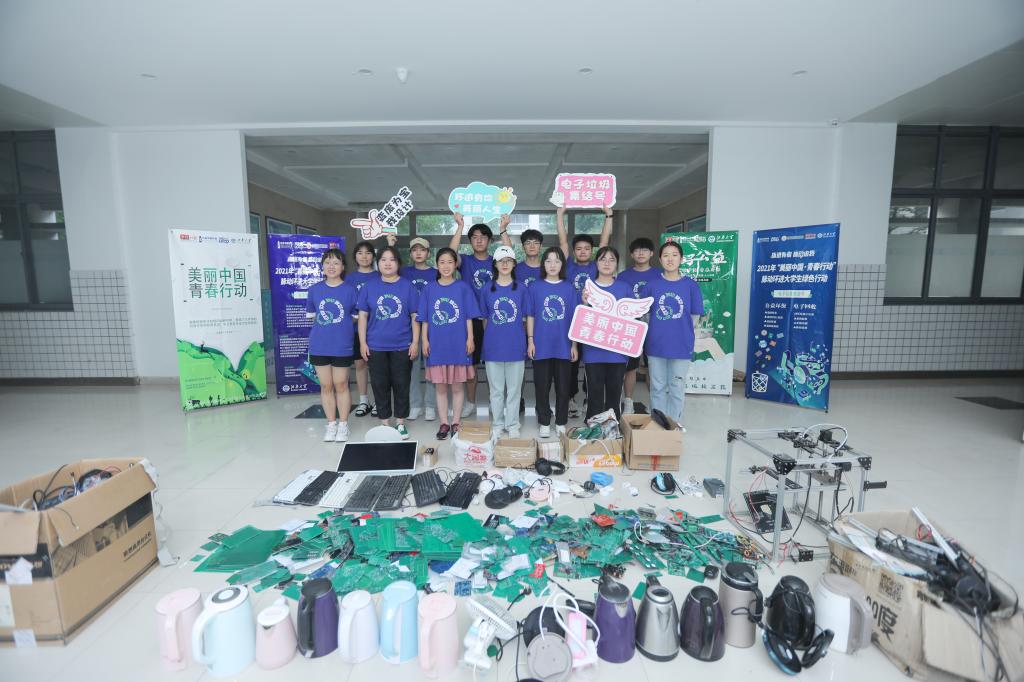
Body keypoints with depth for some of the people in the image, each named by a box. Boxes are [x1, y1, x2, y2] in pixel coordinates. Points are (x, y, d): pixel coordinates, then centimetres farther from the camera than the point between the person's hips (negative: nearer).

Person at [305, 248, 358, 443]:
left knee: (341, 385, 8)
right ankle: (331, 423, 24)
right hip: (319, 345, 2)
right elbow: (311, 315, 12)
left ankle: (343, 424, 22)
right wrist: (325, 326, 4)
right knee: (326, 386, 10)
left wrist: (341, 327, -3)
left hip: (342, 346, -2)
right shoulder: (314, 289, 3)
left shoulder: (350, 290, -4)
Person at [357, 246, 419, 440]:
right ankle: (385, 422, 24)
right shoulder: (369, 287, 4)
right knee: (380, 385, 9)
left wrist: (415, 342, -5)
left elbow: (415, 316, 0)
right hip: (376, 347, 1)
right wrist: (362, 342, -1)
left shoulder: (408, 286, 0)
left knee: (401, 385, 7)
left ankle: (400, 422, 22)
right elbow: (363, 316, 5)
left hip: (402, 346, -1)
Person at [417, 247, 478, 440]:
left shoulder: (463, 287, 1)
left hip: (458, 344, -1)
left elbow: (469, 316, 1)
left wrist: (470, 338, -5)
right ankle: (444, 423, 20)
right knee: (440, 386, 8)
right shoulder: (429, 288, 5)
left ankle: (456, 423, 19)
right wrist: (424, 340, 0)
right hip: (437, 344, 2)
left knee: (457, 386, 7)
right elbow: (424, 318, 6)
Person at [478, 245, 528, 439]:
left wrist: (524, 340, 2)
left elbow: (524, 319, 5)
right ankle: (497, 424, 24)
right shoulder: (487, 289, 2)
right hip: (493, 345, 0)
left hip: (516, 345, 0)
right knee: (496, 389, 10)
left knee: (514, 388, 8)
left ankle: (512, 425, 22)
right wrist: (489, 338, 4)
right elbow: (485, 318, 8)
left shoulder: (521, 289, 2)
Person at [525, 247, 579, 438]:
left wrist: (575, 344, 1)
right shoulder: (535, 287, 2)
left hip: (564, 346, 1)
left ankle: (561, 423, 23)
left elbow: (575, 319, 4)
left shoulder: (569, 288, 3)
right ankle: (544, 423, 21)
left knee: (563, 387, 8)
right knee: (542, 386, 7)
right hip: (541, 345, 0)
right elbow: (530, 316, 3)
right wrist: (530, 341, -3)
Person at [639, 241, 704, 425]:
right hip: (655, 345, 1)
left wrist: (681, 333, 0)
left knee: (677, 389, 10)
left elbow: (694, 318, 2)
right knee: (657, 388, 12)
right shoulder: (652, 284, -1)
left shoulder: (691, 285, -3)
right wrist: (658, 332, 1)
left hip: (681, 346, -1)